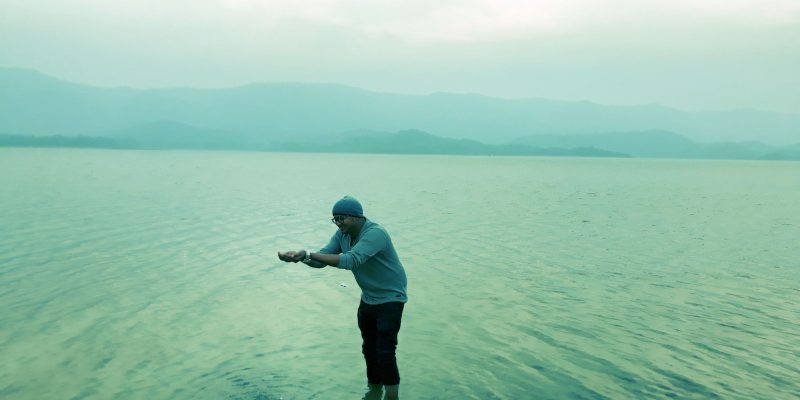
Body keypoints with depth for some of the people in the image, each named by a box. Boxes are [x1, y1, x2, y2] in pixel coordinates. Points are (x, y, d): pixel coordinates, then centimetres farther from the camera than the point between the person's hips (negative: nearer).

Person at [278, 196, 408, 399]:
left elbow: (350, 260, -41)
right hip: (368, 298, 8)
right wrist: (301, 258, -30)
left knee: (385, 351, -10)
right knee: (369, 348, 17)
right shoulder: (342, 234, -3)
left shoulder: (375, 234, -29)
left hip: (390, 298, -8)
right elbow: (321, 259, -8)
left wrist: (309, 254, -43)